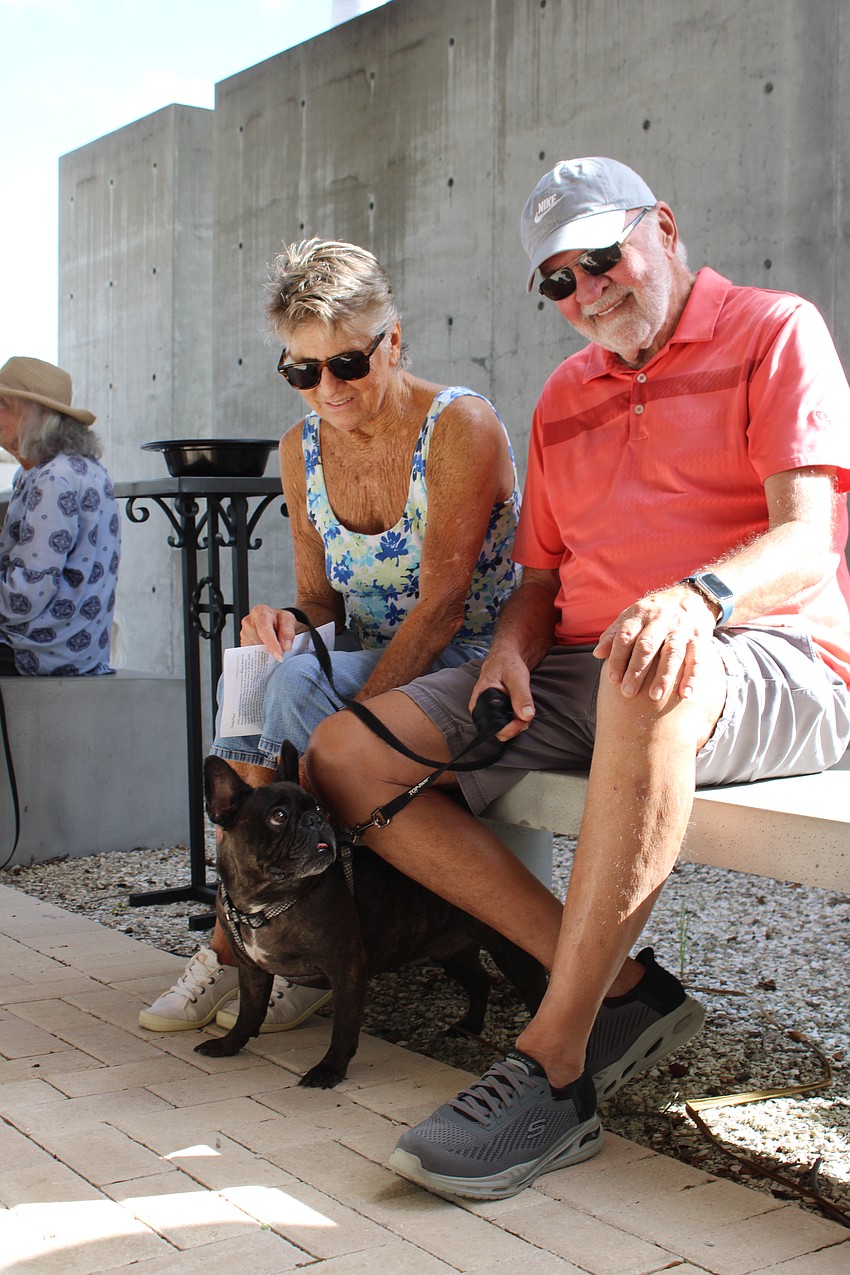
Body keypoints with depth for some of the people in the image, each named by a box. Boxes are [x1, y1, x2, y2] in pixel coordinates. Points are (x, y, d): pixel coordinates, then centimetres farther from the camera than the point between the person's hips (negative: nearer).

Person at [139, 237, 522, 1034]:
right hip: (368, 669, 6)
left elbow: (441, 603, -19)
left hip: (467, 670, -5)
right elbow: (322, 600, 9)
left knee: (296, 687, -31)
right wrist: (289, 623, -16)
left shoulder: (460, 425, -13)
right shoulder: (300, 450, 6)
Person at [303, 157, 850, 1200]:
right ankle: (618, 987, -15)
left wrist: (698, 597, -32)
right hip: (578, 676, 6)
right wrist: (511, 646, -4)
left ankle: (554, 1068, -34)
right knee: (346, 754, -13)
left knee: (651, 678, -44)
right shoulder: (564, 396, 23)